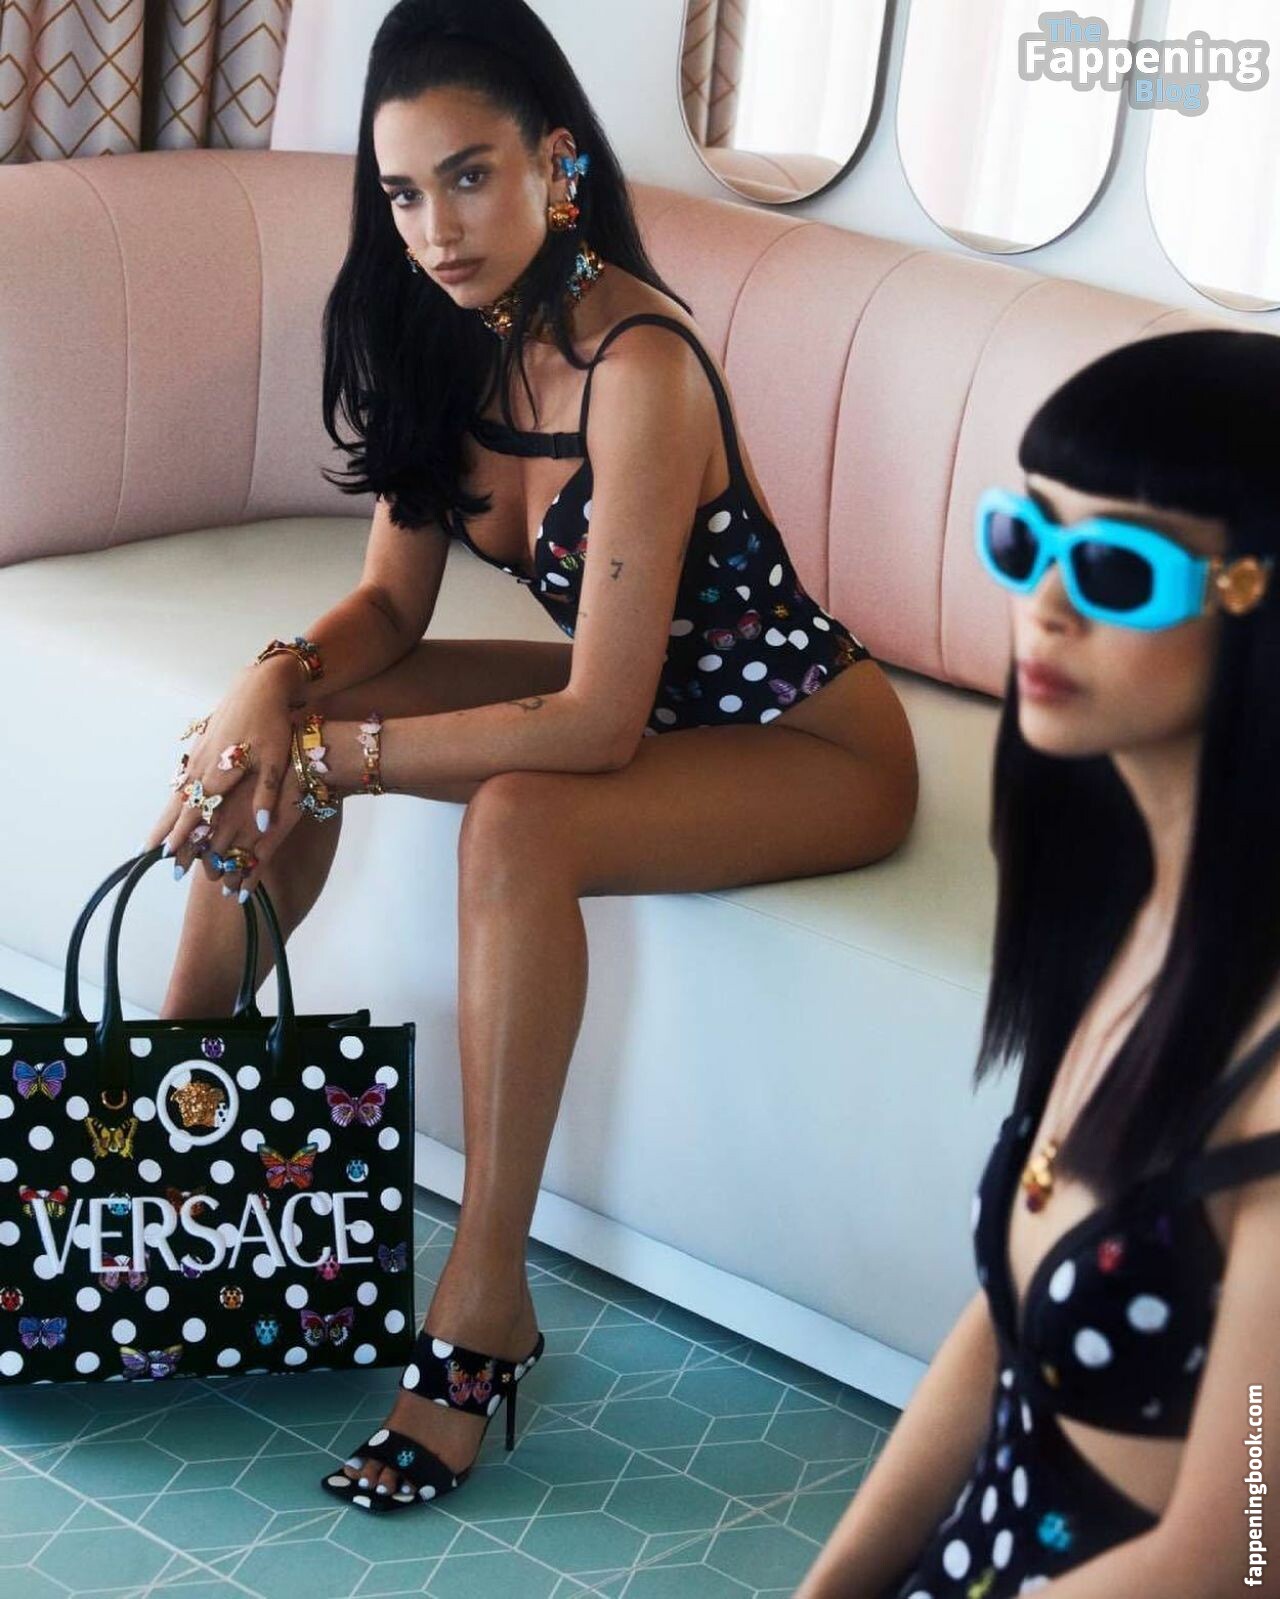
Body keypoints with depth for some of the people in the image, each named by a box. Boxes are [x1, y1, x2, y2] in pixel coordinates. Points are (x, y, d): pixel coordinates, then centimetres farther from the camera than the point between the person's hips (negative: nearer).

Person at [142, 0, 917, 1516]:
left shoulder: (634, 361, -31)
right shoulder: (445, 337, -6)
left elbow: (596, 726, -31)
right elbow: (391, 604, 1)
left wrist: (332, 752, -27)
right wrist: (280, 682, -20)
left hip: (810, 746, -8)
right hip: (632, 690, 8)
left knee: (517, 825, -35)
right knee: (274, 718, -7)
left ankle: (484, 1303, -24)